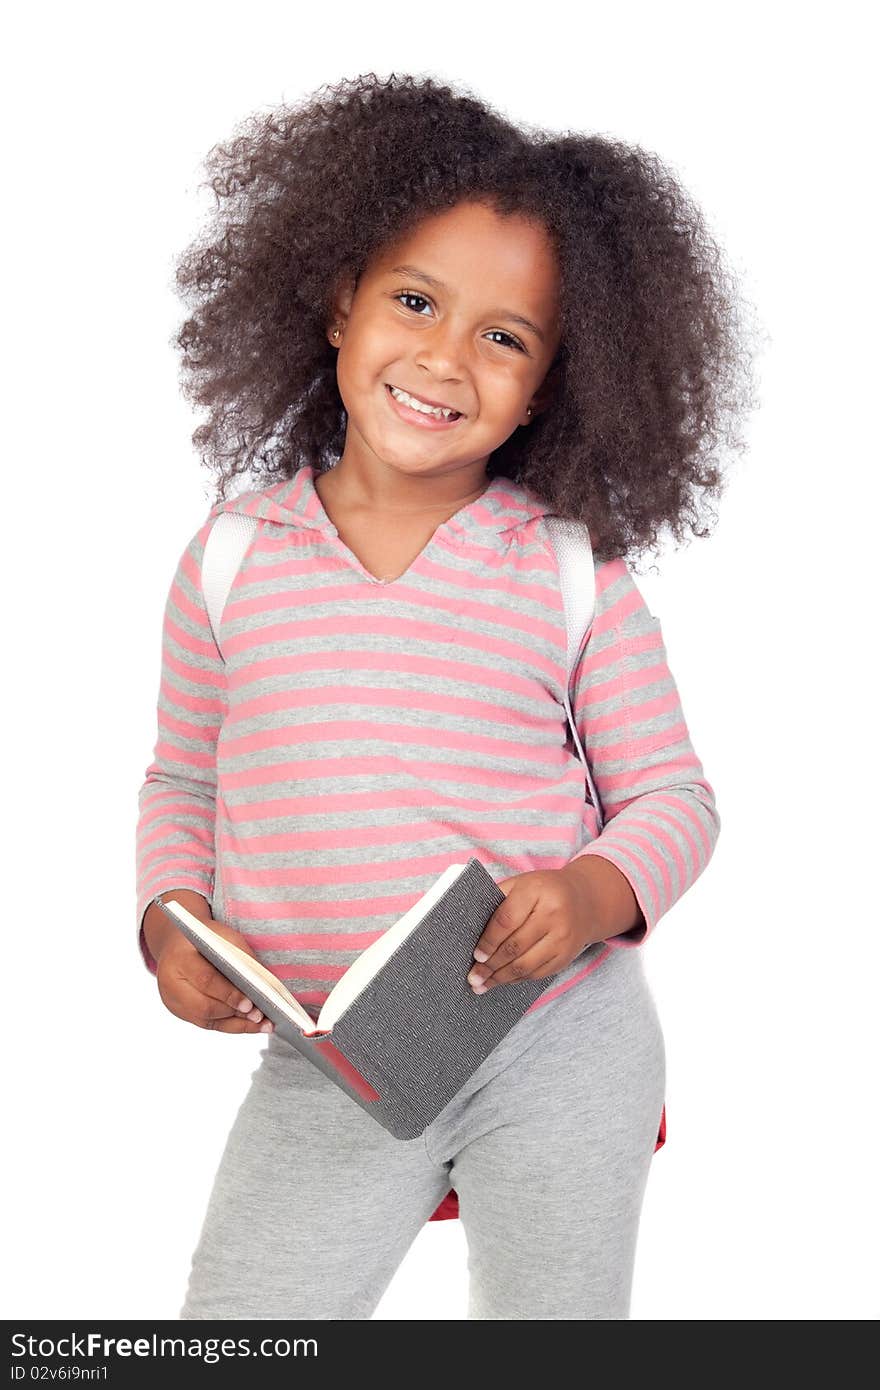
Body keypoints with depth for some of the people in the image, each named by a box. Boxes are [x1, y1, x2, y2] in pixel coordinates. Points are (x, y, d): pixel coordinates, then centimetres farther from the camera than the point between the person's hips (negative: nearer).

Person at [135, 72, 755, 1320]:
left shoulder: (576, 573, -5)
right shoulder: (233, 556, -1)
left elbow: (673, 795, 0)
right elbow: (182, 780, 10)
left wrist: (596, 891, -19)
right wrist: (169, 919, -7)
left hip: (561, 1043, 0)